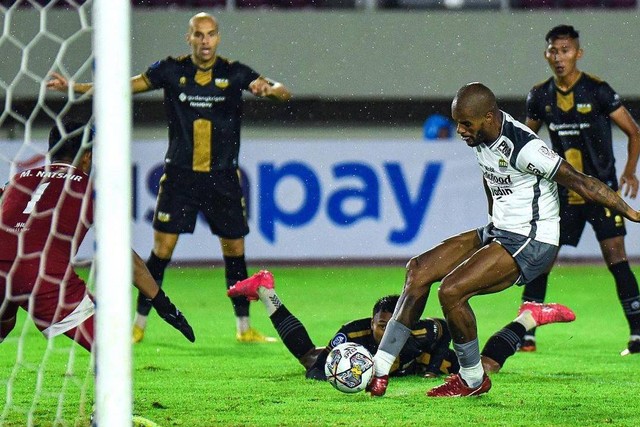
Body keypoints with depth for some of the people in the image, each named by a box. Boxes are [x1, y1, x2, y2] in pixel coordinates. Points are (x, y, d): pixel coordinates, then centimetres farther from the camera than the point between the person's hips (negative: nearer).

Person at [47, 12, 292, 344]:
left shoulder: (234, 73, -2)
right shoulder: (171, 70, -1)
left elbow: (283, 93, -6)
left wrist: (271, 90, -30)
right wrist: (73, 87, -9)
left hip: (223, 178, 1)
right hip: (180, 175, -1)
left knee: (234, 249, 4)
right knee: (162, 248, -4)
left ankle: (244, 328, 15)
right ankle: (139, 325, 5)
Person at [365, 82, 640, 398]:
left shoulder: (523, 148, -24)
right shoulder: (482, 137, 2)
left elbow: (579, 182, -19)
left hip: (532, 244, -9)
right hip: (498, 232, 9)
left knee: (451, 291, -21)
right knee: (419, 269, 0)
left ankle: (473, 379, 0)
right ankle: (379, 370, -1)